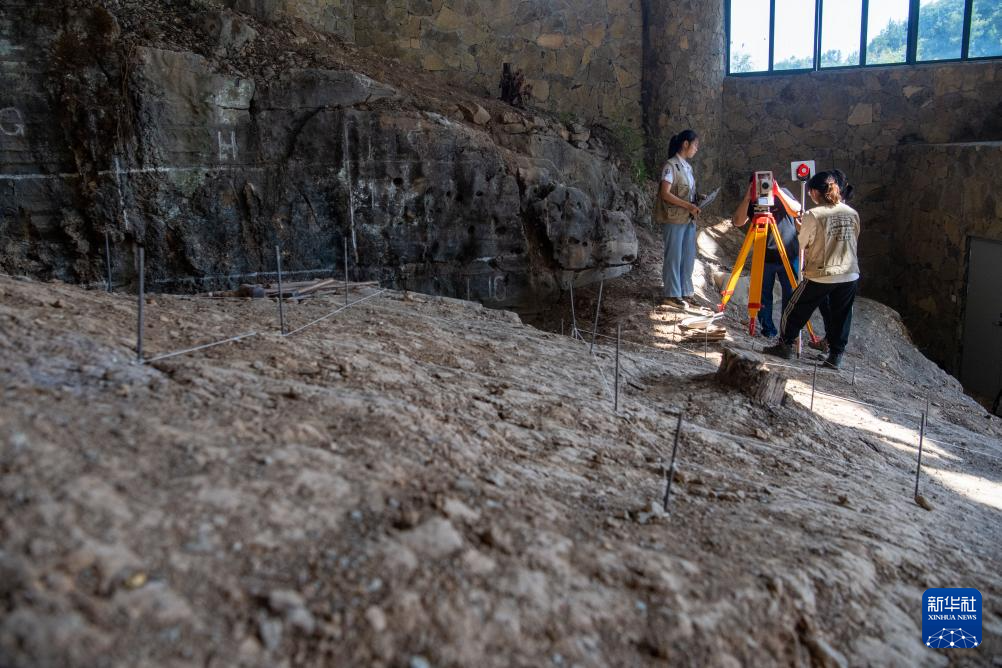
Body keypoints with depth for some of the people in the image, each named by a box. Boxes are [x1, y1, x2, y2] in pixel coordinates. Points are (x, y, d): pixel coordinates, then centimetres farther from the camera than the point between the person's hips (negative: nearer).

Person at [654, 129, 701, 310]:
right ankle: (671, 295, 5)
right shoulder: (671, 165, -11)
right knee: (674, 256, -2)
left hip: (689, 218, 8)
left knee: (688, 256, 11)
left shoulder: (687, 166, 13)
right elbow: (665, 194, -17)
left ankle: (685, 291, 21)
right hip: (674, 219, -8)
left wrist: (696, 203, 4)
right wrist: (688, 205, -20)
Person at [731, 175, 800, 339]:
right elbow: (737, 221, -14)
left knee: (791, 295, 2)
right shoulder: (752, 202, 1)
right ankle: (767, 329, 19)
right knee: (764, 295, 5)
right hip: (764, 258, 0)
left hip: (789, 256, 0)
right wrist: (747, 197, -22)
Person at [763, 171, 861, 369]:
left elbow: (803, 243, -2)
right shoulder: (853, 214, 4)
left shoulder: (813, 215, -12)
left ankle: (785, 345, 23)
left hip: (819, 275, -4)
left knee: (795, 311, 13)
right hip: (850, 275, 4)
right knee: (841, 317, 13)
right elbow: (854, 240, 14)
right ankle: (836, 355, 16)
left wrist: (800, 228, 17)